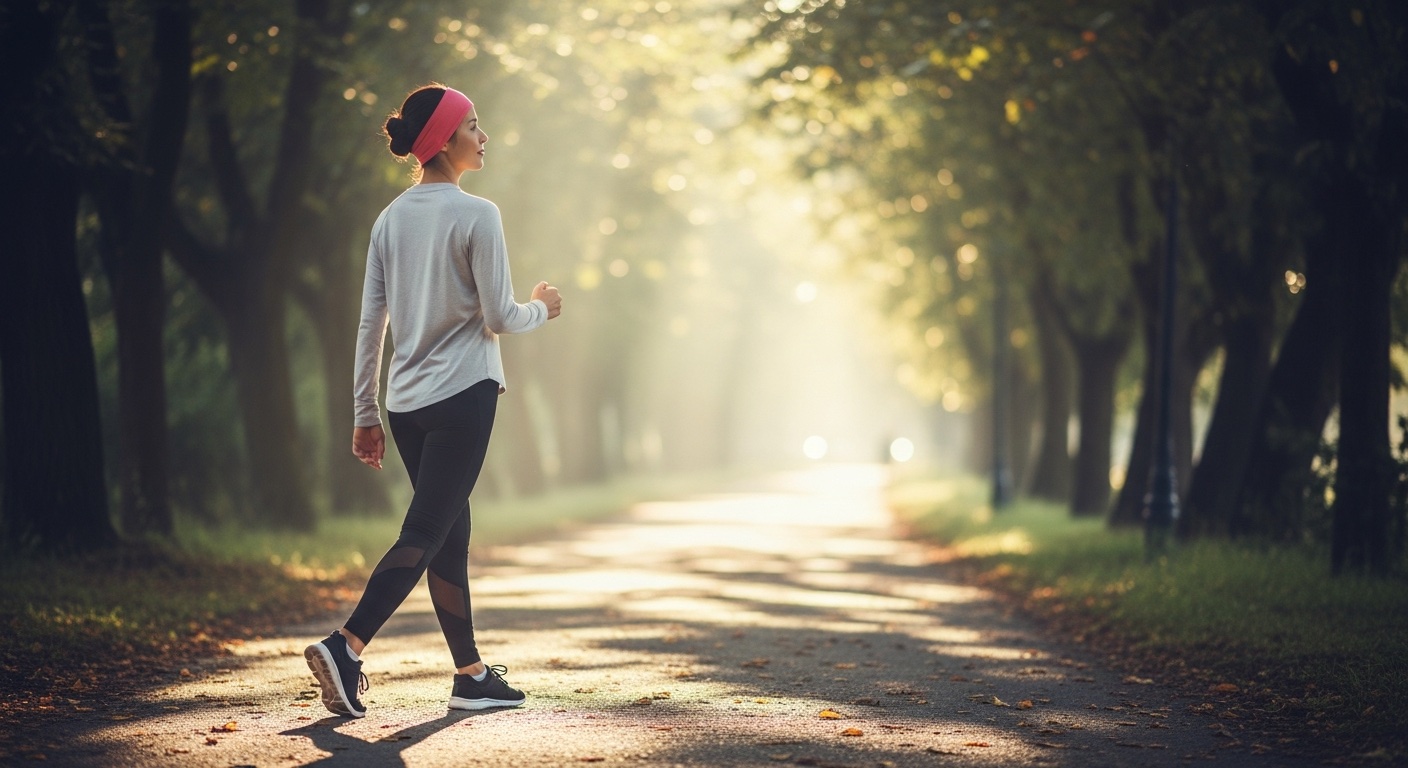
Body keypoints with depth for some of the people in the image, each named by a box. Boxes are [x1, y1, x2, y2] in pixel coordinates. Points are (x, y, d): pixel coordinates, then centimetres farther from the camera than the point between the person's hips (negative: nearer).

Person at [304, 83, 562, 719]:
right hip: (463, 394, -7)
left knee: (450, 536, 12)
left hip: (405, 403, 7)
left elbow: (370, 323, 10)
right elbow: (499, 318, -9)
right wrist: (541, 308, 13)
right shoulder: (476, 216, -10)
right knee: (425, 535, -9)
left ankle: (471, 675, 16)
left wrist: (365, 414, 14)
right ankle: (345, 647, -23)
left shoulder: (389, 219, 9)